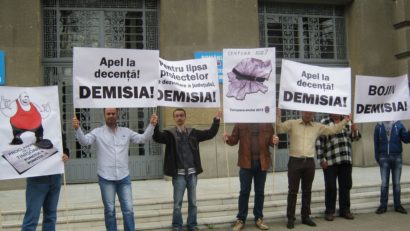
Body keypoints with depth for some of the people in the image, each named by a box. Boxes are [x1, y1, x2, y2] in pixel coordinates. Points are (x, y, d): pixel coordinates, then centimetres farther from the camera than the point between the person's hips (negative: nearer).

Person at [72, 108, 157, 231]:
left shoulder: (126, 131, 7)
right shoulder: (97, 132, -1)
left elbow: (143, 138, 4)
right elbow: (84, 141, -14)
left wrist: (151, 125, -11)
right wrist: (77, 129, -33)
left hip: (124, 177, 2)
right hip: (106, 178, -2)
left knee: (128, 209, 6)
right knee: (109, 210, 9)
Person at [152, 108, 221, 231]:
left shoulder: (193, 132, 9)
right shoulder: (170, 133, 0)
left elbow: (210, 134, 11)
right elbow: (157, 137, -17)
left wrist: (216, 120, 1)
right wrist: (154, 125, -34)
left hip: (192, 173, 3)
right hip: (179, 174, -3)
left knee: (193, 202, 12)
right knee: (177, 203, 5)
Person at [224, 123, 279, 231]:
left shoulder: (267, 123, 4)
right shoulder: (240, 123, 1)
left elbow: (270, 140, 7)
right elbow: (234, 139, 1)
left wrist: (274, 140, -15)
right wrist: (228, 139, -20)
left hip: (262, 162, 2)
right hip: (246, 162, -1)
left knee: (260, 191, 11)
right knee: (244, 191, 5)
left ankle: (259, 218, 23)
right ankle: (241, 219, 15)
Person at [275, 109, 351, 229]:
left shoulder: (318, 127, 10)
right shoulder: (292, 123, 1)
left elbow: (333, 129, 11)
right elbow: (279, 128, -8)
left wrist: (345, 121, 5)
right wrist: (278, 116, -21)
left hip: (309, 162, 3)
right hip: (295, 161, -3)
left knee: (307, 191, 11)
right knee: (293, 191, 1)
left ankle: (305, 216, 22)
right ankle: (290, 218, 8)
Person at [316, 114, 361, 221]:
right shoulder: (324, 122, -5)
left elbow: (354, 138, 19)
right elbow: (319, 142, -8)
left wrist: (355, 131, -3)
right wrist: (321, 159, -12)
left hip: (346, 160, 5)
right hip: (330, 161, -5)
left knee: (346, 186, 11)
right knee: (330, 187, 2)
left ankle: (345, 210, 24)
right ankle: (329, 211, 15)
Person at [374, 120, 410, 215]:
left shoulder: (398, 124, 1)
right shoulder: (379, 126, 2)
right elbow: (376, 143, 5)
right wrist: (377, 157, 2)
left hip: (397, 157, 0)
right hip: (384, 157, 0)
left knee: (396, 183, 7)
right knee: (384, 183, 2)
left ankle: (397, 205, 15)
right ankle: (383, 205, 9)